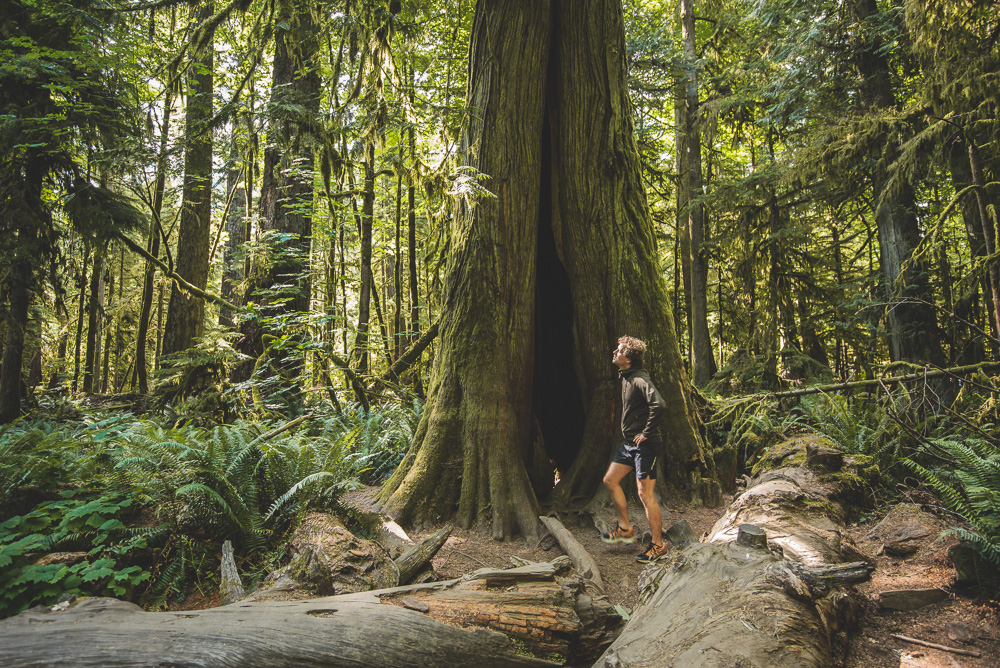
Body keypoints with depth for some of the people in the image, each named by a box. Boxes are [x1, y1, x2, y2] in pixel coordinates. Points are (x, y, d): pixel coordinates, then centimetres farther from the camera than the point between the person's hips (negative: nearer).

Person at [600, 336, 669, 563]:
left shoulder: (640, 380, -20)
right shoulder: (625, 377, 11)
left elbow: (658, 405, -35)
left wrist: (647, 432, -24)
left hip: (645, 445, -10)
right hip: (629, 443, 10)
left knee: (645, 494, -5)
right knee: (610, 480, 14)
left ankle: (657, 545, 8)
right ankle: (625, 528, 25)